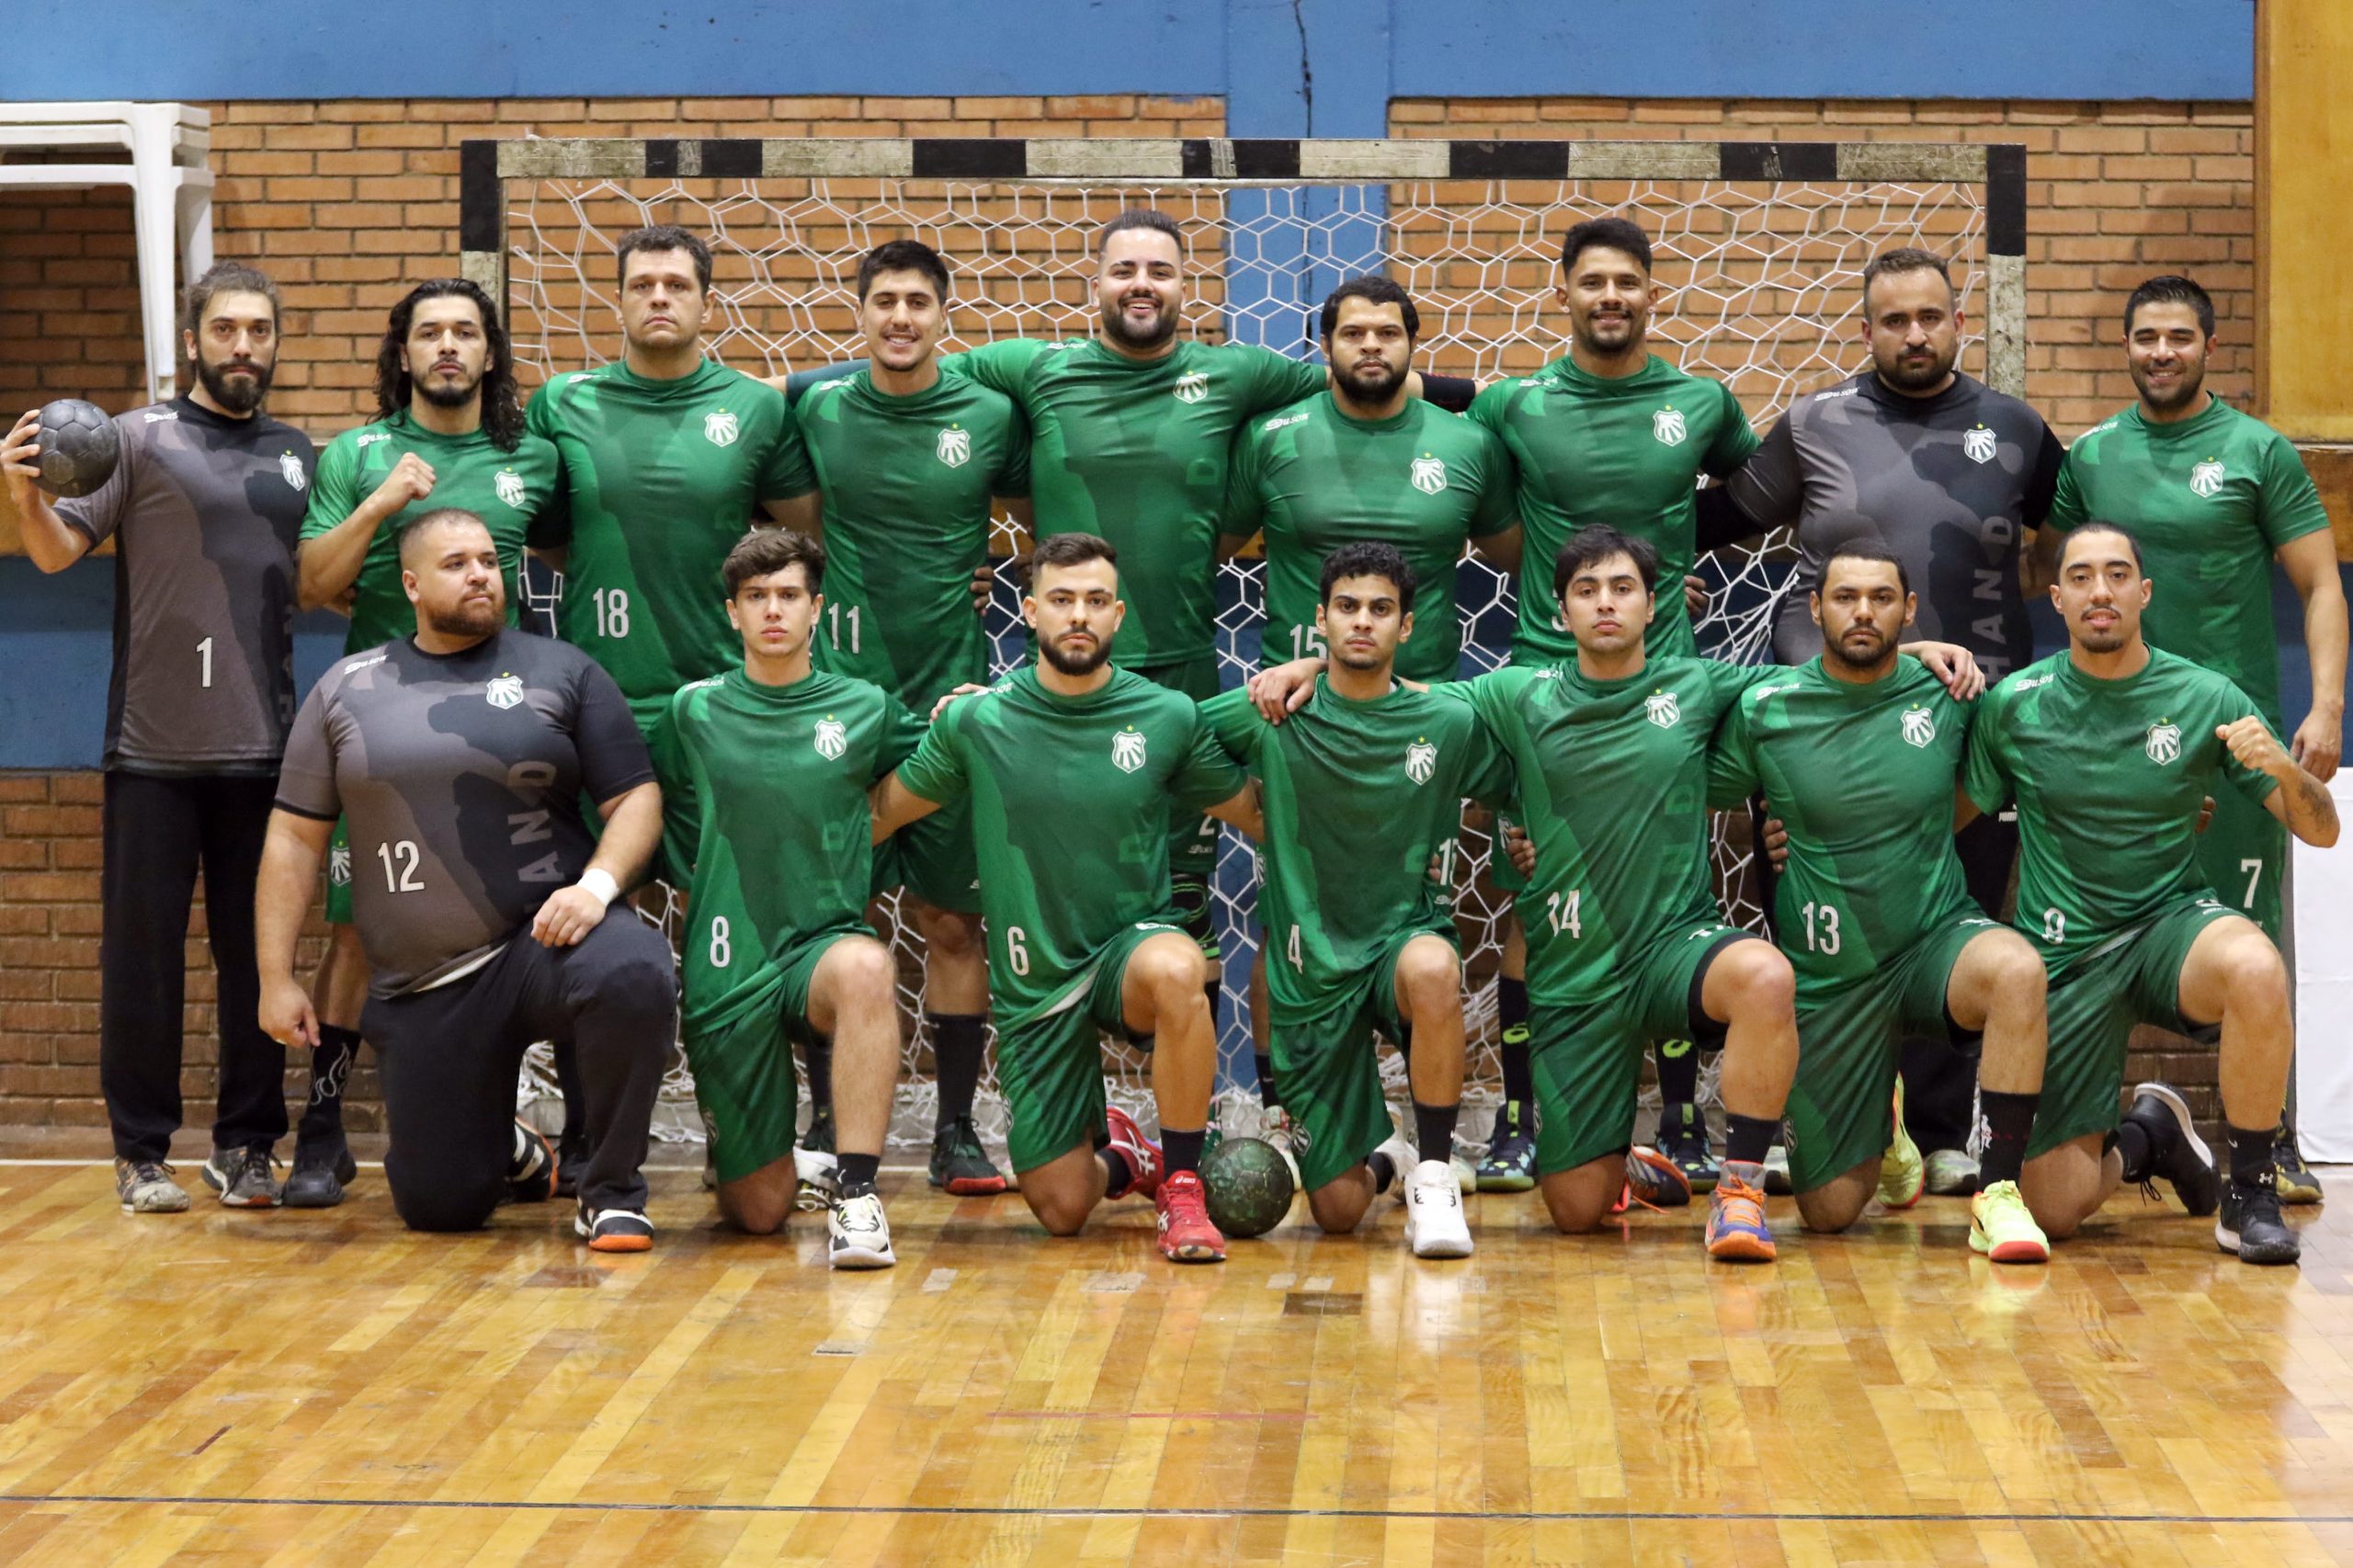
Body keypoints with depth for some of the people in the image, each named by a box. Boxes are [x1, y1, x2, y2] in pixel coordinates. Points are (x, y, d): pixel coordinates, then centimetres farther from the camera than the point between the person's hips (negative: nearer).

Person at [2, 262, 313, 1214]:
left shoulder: (296, 455, 12)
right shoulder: (142, 440, 0)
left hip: (263, 746, 3)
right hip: (154, 748, -3)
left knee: (256, 955, 7)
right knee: (142, 954, 3)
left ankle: (245, 1146, 16)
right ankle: (142, 1153, 11)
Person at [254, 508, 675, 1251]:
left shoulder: (560, 672, 5)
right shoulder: (346, 690, 9)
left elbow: (636, 797, 3)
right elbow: (294, 837, 9)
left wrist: (598, 882, -16)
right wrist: (276, 979, 4)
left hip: (545, 940, -2)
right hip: (421, 988, 2)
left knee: (632, 973, -37)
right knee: (437, 1208, 1)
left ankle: (612, 1191, -16)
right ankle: (503, 1149, 39)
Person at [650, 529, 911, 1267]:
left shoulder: (865, 708, 5)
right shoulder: (694, 712, 4)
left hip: (824, 945, -1)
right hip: (728, 968, 1)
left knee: (866, 968, -41)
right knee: (758, 1212, 2)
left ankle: (856, 1192, -33)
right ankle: (796, 1165, 39)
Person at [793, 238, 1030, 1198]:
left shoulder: (990, 416, 1)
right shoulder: (817, 408, 3)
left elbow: (1041, 519, 14)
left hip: (952, 694, 0)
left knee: (953, 921, 3)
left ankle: (957, 1130, 12)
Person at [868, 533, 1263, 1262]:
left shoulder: (1169, 716, -5)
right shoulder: (976, 721, -6)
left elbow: (1257, 813, 6)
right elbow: (879, 814, 6)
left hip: (1133, 944, -1)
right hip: (1034, 978, 1)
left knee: (1174, 969, -40)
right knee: (1061, 1211, 1)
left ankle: (1182, 1183, -20)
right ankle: (1115, 1154, 41)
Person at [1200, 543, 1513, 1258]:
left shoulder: (1450, 726, -2)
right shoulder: (1272, 718, -3)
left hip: (1407, 935, -1)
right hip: (1313, 966, 1)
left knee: (1432, 968, -41)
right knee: (1338, 1209, -1)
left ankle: (1434, 1172, -20)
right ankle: (1383, 1156, 40)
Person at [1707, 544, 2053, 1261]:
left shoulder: (1947, 695, -4)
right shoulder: (1763, 711, -7)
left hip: (1937, 939, 0)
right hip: (1828, 975, 0)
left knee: (2018, 968, -37)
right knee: (1829, 1212, 4)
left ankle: (1997, 1194, -24)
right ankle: (1882, 1130, 42)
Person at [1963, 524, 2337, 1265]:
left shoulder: (2206, 697, -3)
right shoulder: (2013, 705, -3)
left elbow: (2321, 831, -4)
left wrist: (2283, 766, -22)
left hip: (2171, 923, 0)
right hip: (2065, 950, 0)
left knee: (2256, 969, -38)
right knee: (2053, 1210, -7)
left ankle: (2249, 1191, -15)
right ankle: (2145, 1135, 30)